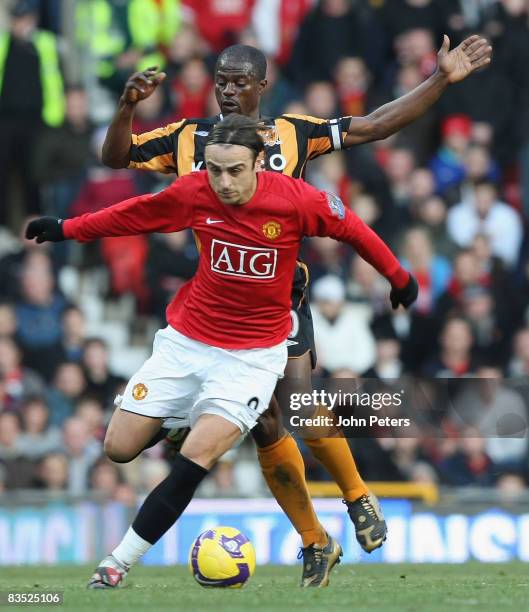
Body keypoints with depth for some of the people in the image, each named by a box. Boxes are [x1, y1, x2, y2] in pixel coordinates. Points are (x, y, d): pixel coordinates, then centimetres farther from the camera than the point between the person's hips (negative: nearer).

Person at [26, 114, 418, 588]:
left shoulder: (296, 200, -18)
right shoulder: (193, 193, -11)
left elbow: (354, 229, -1)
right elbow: (133, 214, 7)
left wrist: (399, 278, 12)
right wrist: (68, 229, 17)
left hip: (254, 353, -3)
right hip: (186, 340, 3)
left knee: (195, 458, -21)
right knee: (119, 449, 1)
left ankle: (117, 565, -13)